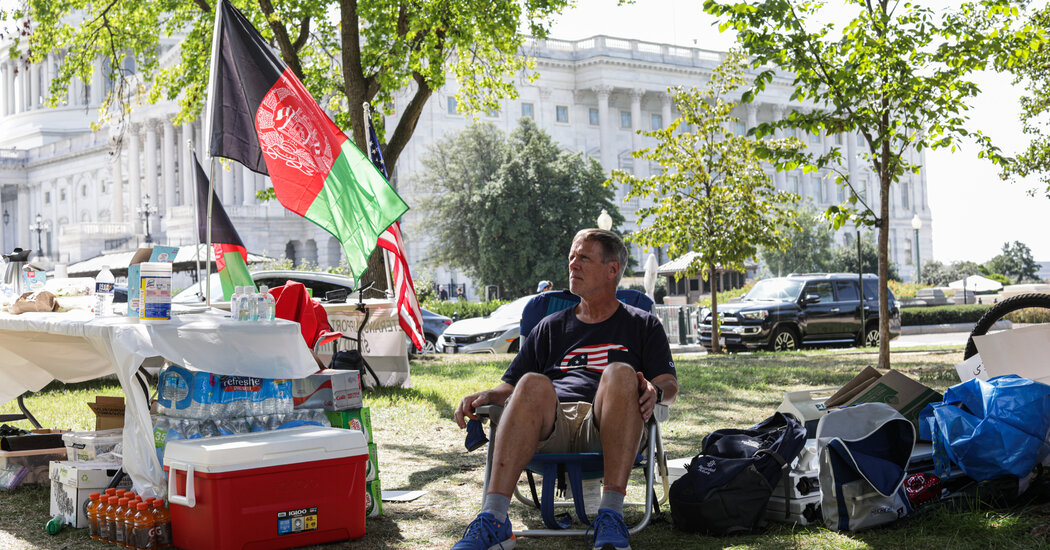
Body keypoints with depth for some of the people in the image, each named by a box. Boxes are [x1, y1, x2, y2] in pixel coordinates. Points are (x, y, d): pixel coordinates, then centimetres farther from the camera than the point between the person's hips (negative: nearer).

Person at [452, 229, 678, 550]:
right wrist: (488, 396, 1)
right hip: (550, 424, 1)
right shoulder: (551, 327, 31)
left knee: (621, 374, -34)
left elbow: (669, 384, 13)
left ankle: (610, 516, -40)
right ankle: (493, 520, -45)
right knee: (534, 383, -33)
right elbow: (512, 385, 24)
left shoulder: (642, 325, 26)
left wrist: (655, 391, -12)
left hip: (606, 429, -1)